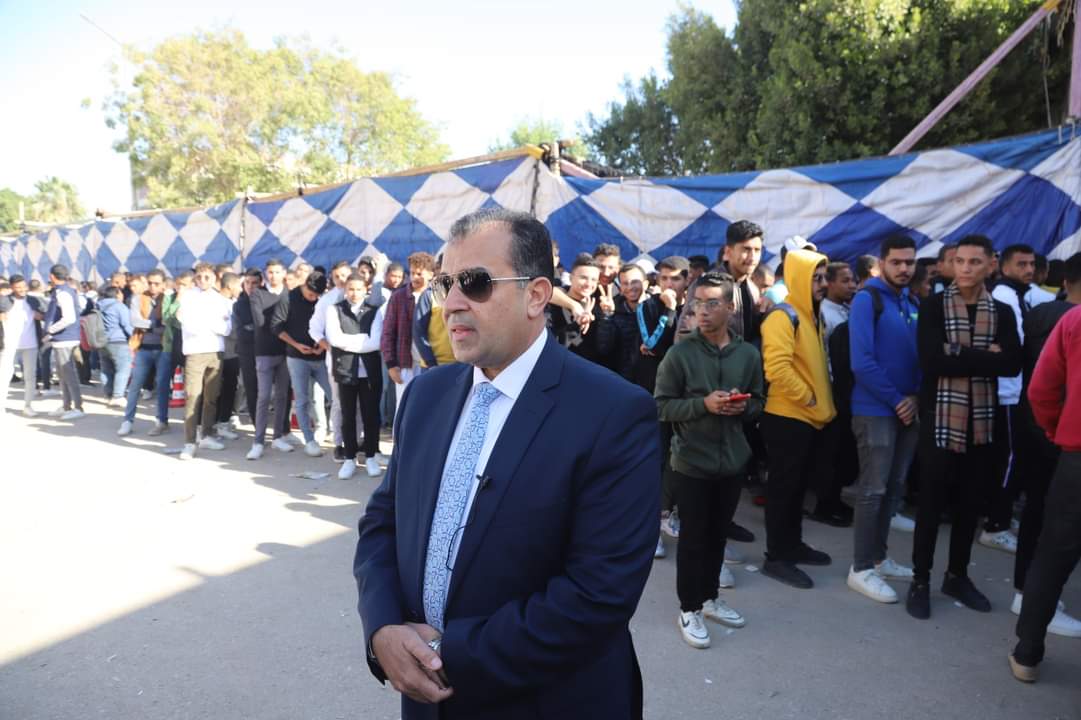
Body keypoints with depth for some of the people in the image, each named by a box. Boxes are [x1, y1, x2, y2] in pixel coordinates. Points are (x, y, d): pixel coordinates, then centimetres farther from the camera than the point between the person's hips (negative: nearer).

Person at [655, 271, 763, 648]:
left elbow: (758, 401, 10)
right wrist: (703, 404, -21)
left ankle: (710, 598, 36)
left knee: (718, 535, 18)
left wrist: (744, 407, -12)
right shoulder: (680, 353, -11)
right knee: (693, 537, 7)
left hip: (733, 460, 4)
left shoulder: (748, 354, -1)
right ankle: (689, 608, 22)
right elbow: (661, 406, -10)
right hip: (692, 461, -4)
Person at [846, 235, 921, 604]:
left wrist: (916, 397, -5)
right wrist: (896, 400, -13)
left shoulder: (914, 304, 12)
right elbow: (861, 361, -18)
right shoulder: (867, 299, -10)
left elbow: (924, 356, 12)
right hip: (875, 410, -7)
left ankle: (878, 557, 26)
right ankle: (861, 568, 6)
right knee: (873, 489, -3)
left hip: (909, 409, 7)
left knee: (894, 488, 14)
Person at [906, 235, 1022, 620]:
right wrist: (986, 358, -12)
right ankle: (920, 579, 15)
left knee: (972, 503, 12)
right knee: (932, 503, 2)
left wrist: (962, 357, -16)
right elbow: (933, 360, -16)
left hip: (983, 421, 4)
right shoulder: (933, 306, -2)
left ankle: (957, 575, 29)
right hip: (940, 420, -4)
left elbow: (1013, 364, -6)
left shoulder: (1002, 312, 8)